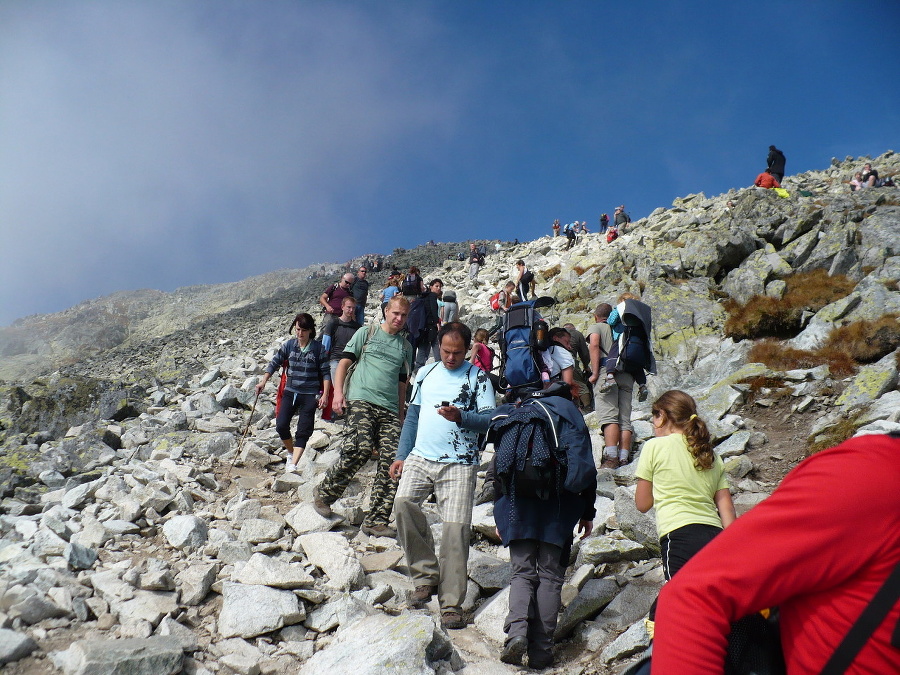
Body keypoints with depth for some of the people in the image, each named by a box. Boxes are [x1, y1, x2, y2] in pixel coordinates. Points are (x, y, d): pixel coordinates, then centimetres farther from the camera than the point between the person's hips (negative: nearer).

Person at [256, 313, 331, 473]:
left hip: (310, 395, -3)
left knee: (303, 431, -7)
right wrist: (263, 381, 2)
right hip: (290, 392, 3)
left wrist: (325, 395, -8)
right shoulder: (289, 345, 3)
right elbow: (275, 362, 11)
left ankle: (293, 465, -8)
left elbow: (325, 373, -2)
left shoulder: (318, 348, -4)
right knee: (281, 425, -7)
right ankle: (291, 453, 19)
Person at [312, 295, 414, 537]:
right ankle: (324, 494, -2)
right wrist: (338, 392, -6)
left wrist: (401, 415, 21)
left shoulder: (405, 347, 23)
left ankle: (376, 521, -1)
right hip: (361, 401, -4)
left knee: (391, 462, -8)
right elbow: (344, 362, 7)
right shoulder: (366, 334, 12)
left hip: (390, 409, 4)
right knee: (361, 449, -25)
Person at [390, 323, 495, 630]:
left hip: (459, 464, -3)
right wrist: (401, 455, 12)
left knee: (455, 529, -9)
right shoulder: (426, 373, 16)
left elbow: (489, 418, -4)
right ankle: (427, 574, -3)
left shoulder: (478, 377, 4)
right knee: (403, 503, -20)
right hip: (420, 458, 4)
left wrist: (460, 416, -21)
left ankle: (452, 604, 1)